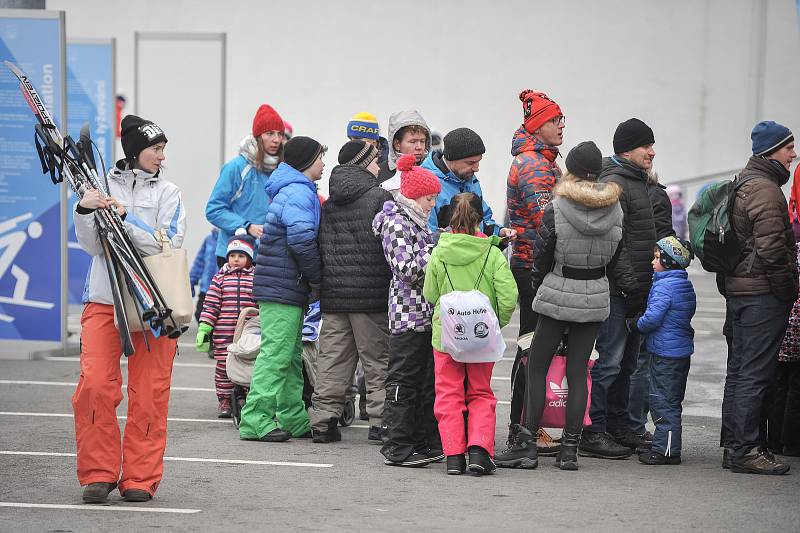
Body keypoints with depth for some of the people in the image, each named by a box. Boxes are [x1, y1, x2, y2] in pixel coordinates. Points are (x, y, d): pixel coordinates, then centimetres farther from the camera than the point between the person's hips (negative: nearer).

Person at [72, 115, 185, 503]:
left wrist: (126, 216, -16)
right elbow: (93, 246, 4)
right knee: (94, 386, -9)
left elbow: (169, 245, -8)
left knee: (149, 394, 0)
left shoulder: (167, 193, 5)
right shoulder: (103, 186, 8)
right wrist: (85, 212, -14)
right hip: (103, 300, 0)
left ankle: (140, 478, 9)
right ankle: (98, 474, 2)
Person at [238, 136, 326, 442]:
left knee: (291, 356, 14)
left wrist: (313, 281, 15)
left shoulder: (294, 191, 20)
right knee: (276, 354, -11)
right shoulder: (298, 193, -13)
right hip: (283, 290, -11)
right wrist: (318, 279, -11)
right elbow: (302, 240, -22)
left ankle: (293, 419, 20)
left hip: (287, 290, 11)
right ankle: (255, 421, -12)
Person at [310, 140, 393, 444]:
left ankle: (323, 421, 7)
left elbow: (318, 246, 14)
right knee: (377, 361, 1)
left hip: (333, 293, 6)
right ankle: (380, 423, 1)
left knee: (332, 360, 8)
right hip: (371, 293, -5)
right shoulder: (380, 198, -8)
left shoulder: (328, 204, 12)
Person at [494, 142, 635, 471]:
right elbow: (616, 259, 8)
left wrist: (538, 288, 13)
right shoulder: (615, 209, -1)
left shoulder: (556, 209, -12)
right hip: (595, 299, 4)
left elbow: (541, 258, -4)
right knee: (578, 372, 7)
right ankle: (570, 449, 6)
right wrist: (631, 285, 25)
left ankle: (527, 445, -1)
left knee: (536, 368, 4)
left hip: (558, 296, -4)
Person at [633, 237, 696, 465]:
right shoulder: (687, 286, 11)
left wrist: (636, 324, -3)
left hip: (665, 353, -9)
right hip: (682, 351, 9)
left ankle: (666, 449, -5)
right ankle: (668, 447, 21)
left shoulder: (664, 286, -17)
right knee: (672, 401, 15)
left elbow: (652, 318, -24)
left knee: (663, 401, -5)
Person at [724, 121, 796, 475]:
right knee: (756, 373, -8)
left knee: (740, 369, 14)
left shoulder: (743, 182, 18)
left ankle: (736, 442, 21)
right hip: (763, 293, -10)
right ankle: (745, 450, -8)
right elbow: (771, 249, -22)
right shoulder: (765, 190, -15)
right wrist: (790, 287, -12)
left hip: (739, 287, 11)